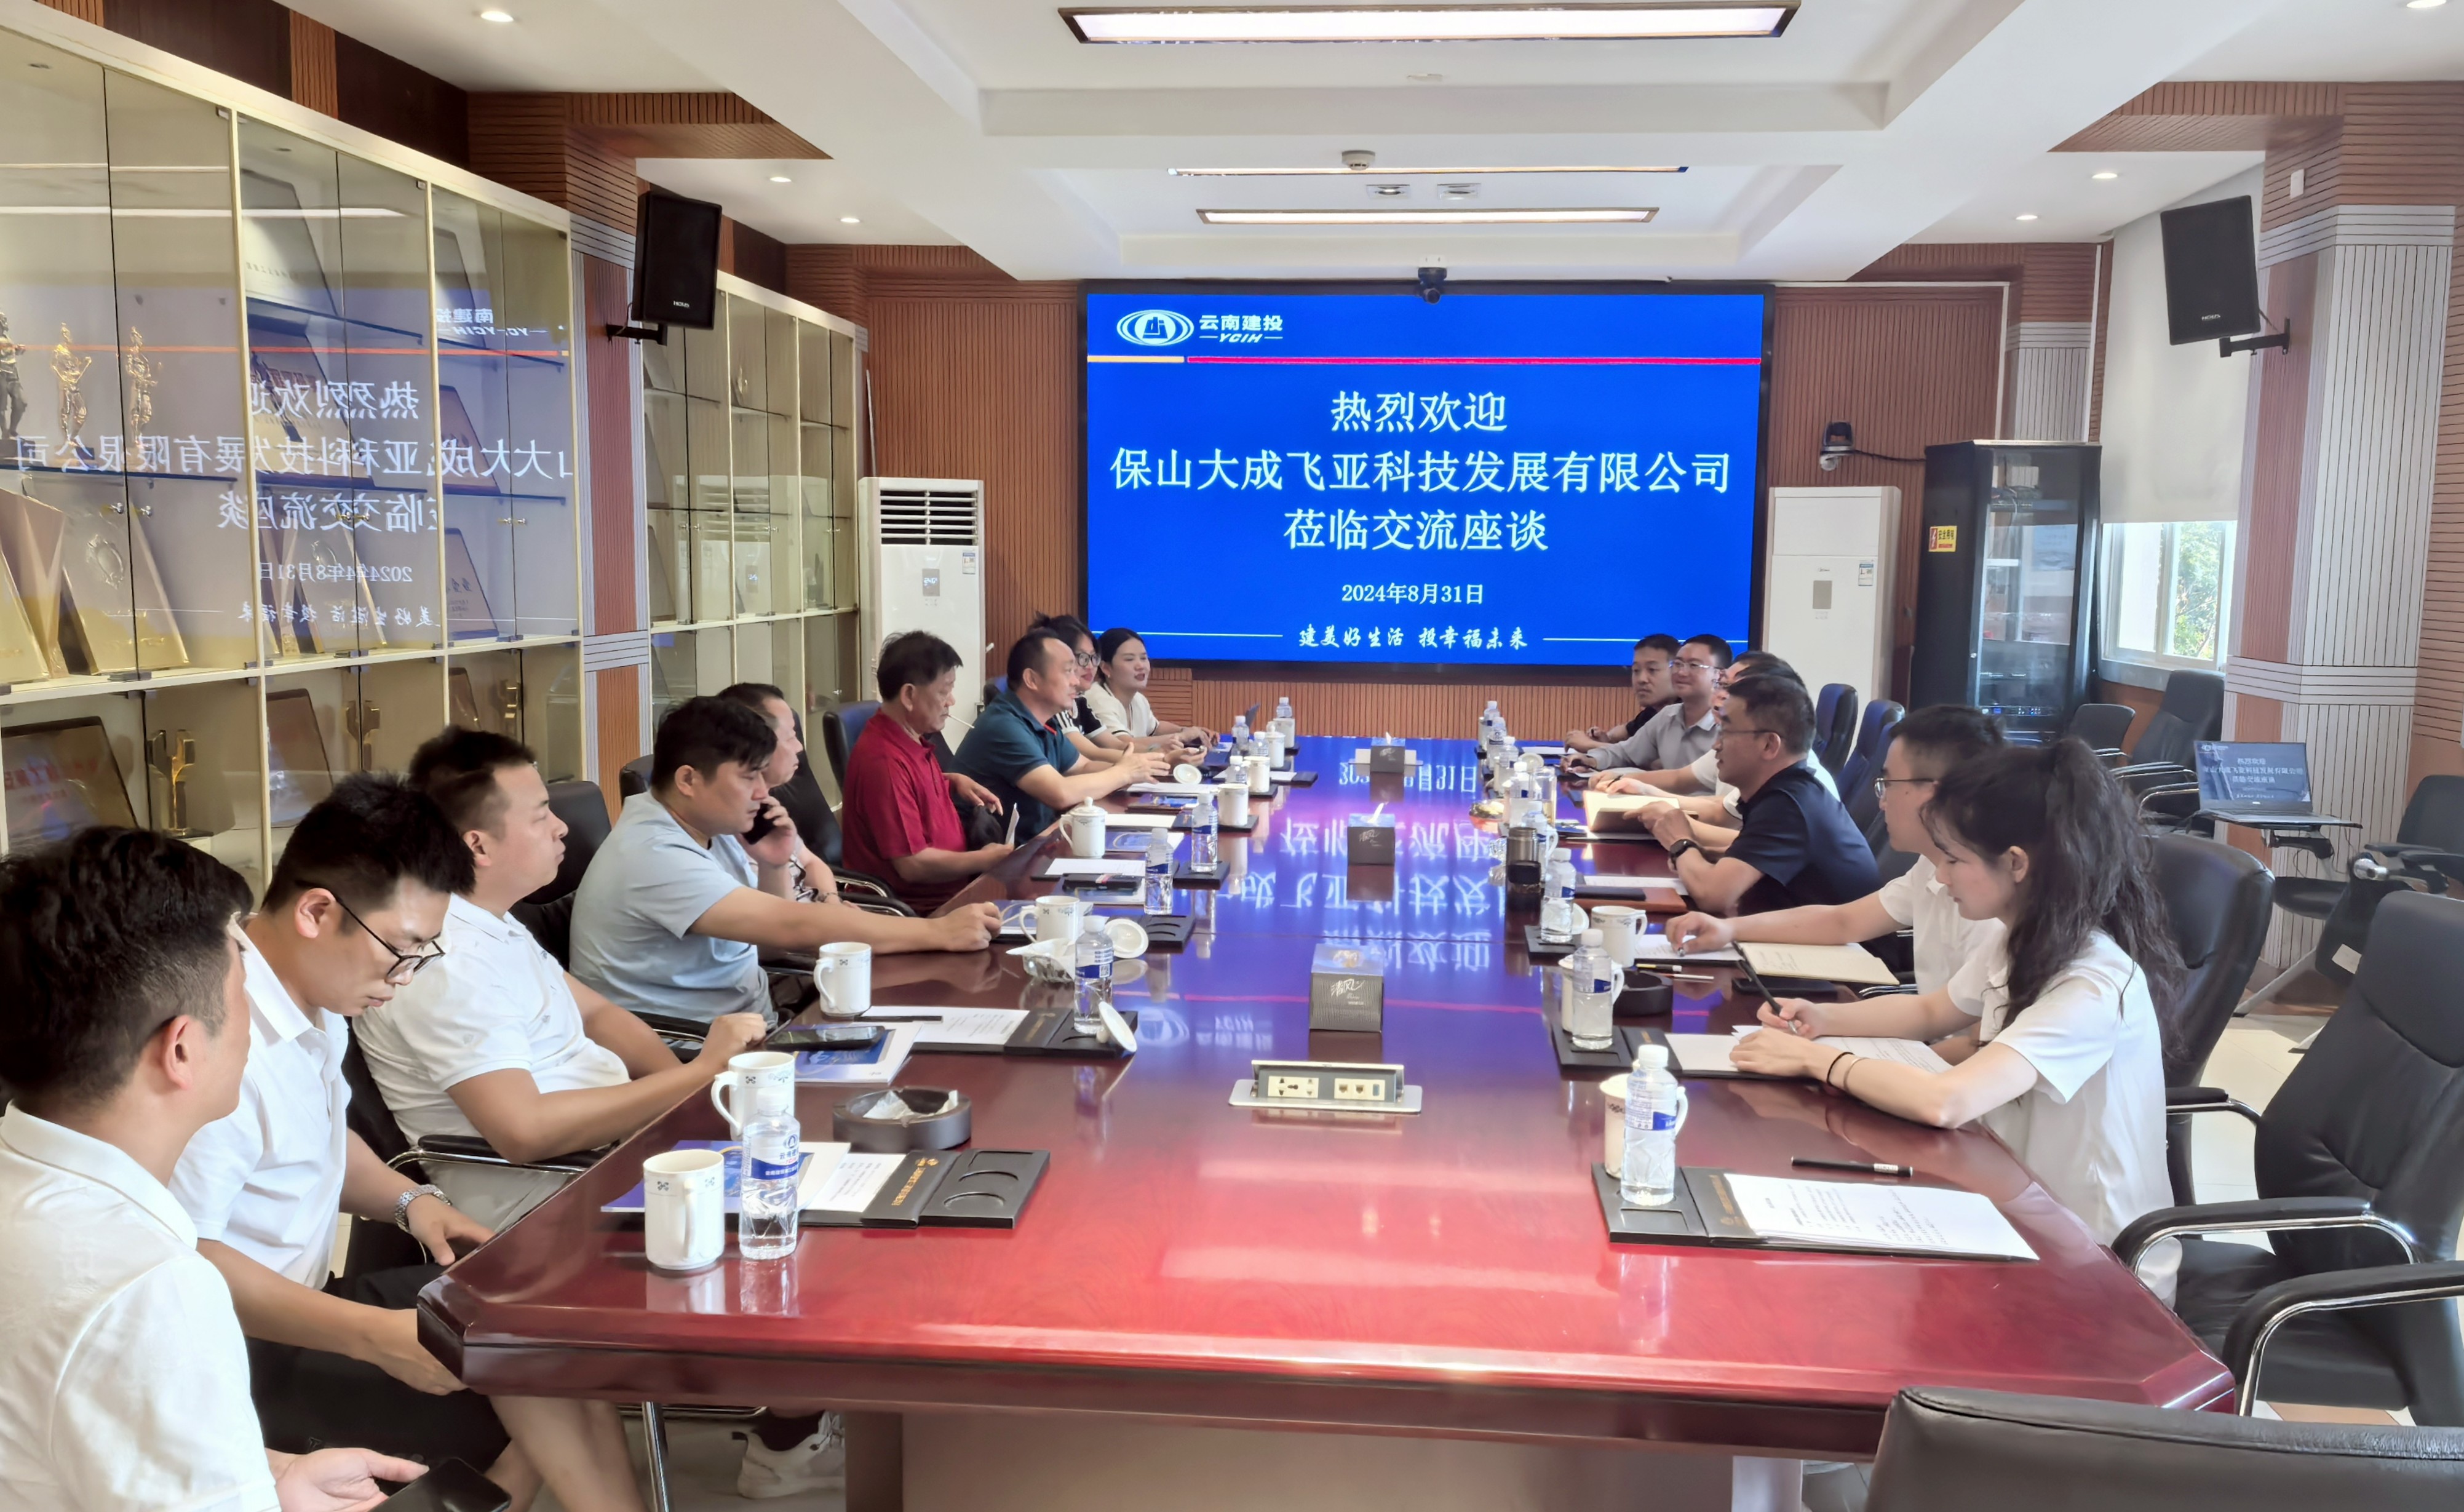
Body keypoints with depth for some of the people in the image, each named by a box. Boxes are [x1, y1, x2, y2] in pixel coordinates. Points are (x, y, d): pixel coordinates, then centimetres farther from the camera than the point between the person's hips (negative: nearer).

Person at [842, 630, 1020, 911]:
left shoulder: (911, 738, 8)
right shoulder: (884, 762, -23)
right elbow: (913, 864, -24)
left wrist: (954, 780, 13)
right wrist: (984, 860, -12)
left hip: (951, 892, 10)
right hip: (923, 908, -10)